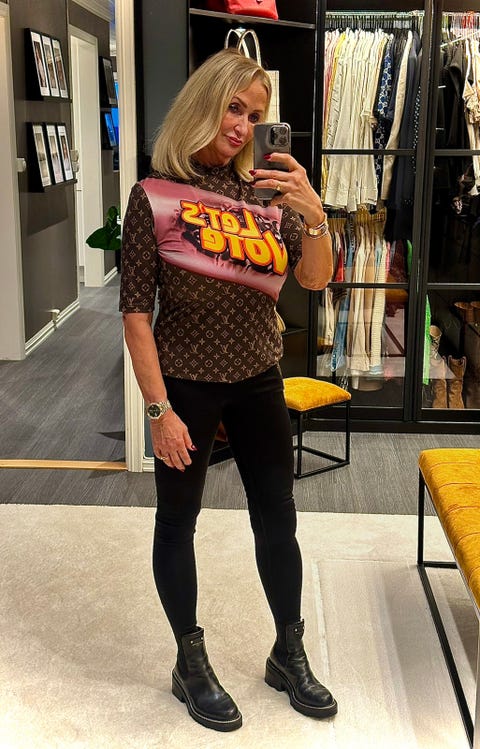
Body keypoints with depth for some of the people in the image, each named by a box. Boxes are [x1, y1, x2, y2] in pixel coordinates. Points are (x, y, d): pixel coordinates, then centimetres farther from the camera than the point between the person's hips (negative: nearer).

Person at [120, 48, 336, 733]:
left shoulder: (264, 191, -1)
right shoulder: (155, 196, -11)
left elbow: (316, 279, -4)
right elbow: (136, 310, -11)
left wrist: (313, 212, -23)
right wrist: (159, 409, -14)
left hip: (258, 382, 4)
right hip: (187, 385, -3)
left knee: (278, 520, 11)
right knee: (178, 521, 10)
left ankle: (290, 656, 31)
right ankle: (191, 664, 29)